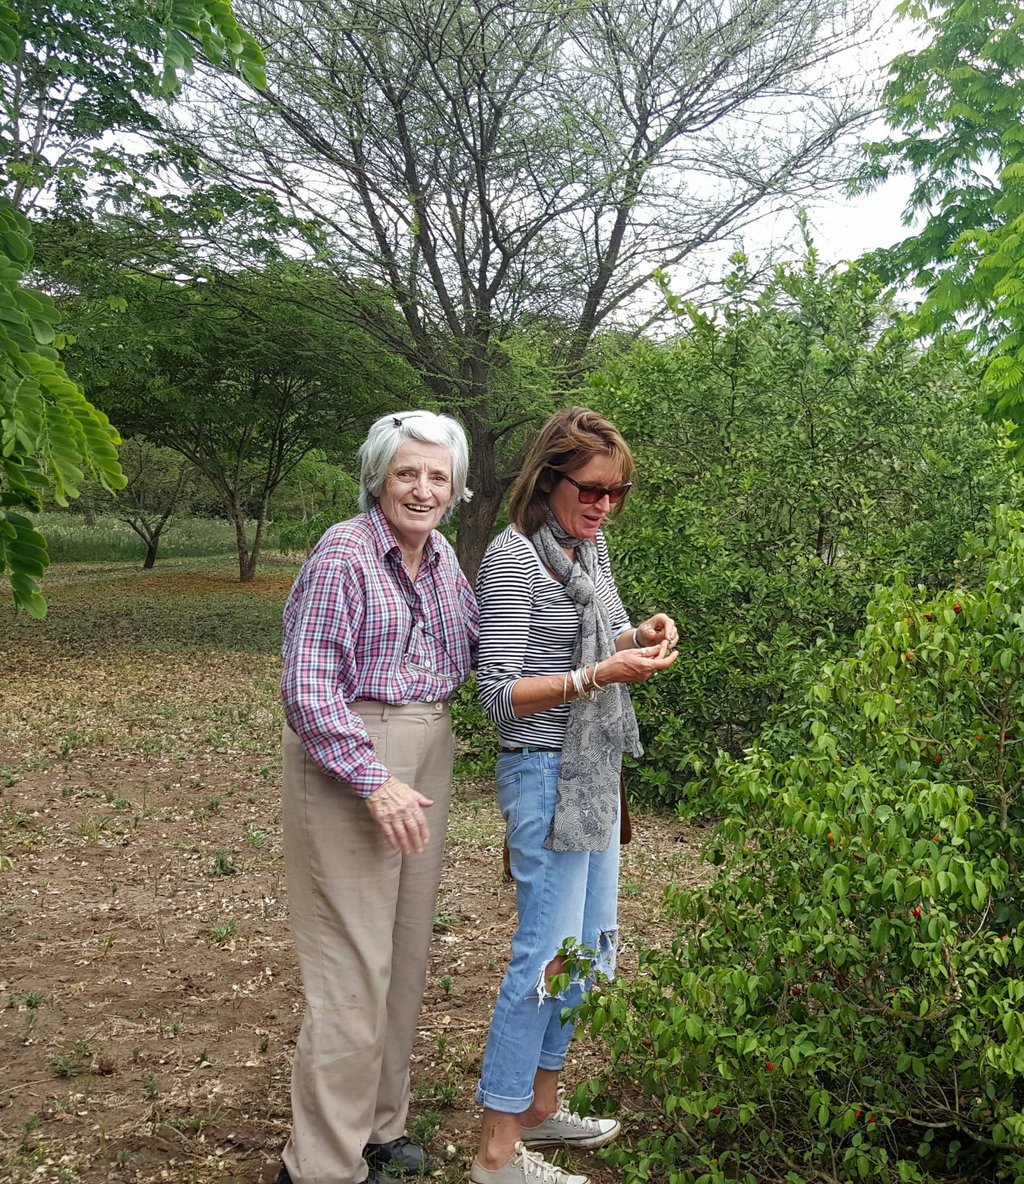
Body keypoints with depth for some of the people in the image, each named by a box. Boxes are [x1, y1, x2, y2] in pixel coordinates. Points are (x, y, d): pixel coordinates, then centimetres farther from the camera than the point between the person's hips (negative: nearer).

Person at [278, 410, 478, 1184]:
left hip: (427, 759, 8)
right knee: (353, 966, -3)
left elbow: (476, 644, 16)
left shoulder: (441, 557, 8)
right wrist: (374, 781, -22)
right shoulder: (344, 555, -15)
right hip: (350, 763, -8)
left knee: (407, 948, 17)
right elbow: (308, 689, -19)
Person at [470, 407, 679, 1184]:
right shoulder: (515, 556, -16)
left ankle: (542, 1104, 32)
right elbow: (500, 693, -17)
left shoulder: (590, 548, 8)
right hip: (546, 773, -9)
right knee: (550, 952, -5)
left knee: (590, 943, 16)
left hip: (597, 769, 9)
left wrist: (638, 639, -1)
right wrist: (599, 675, -27)